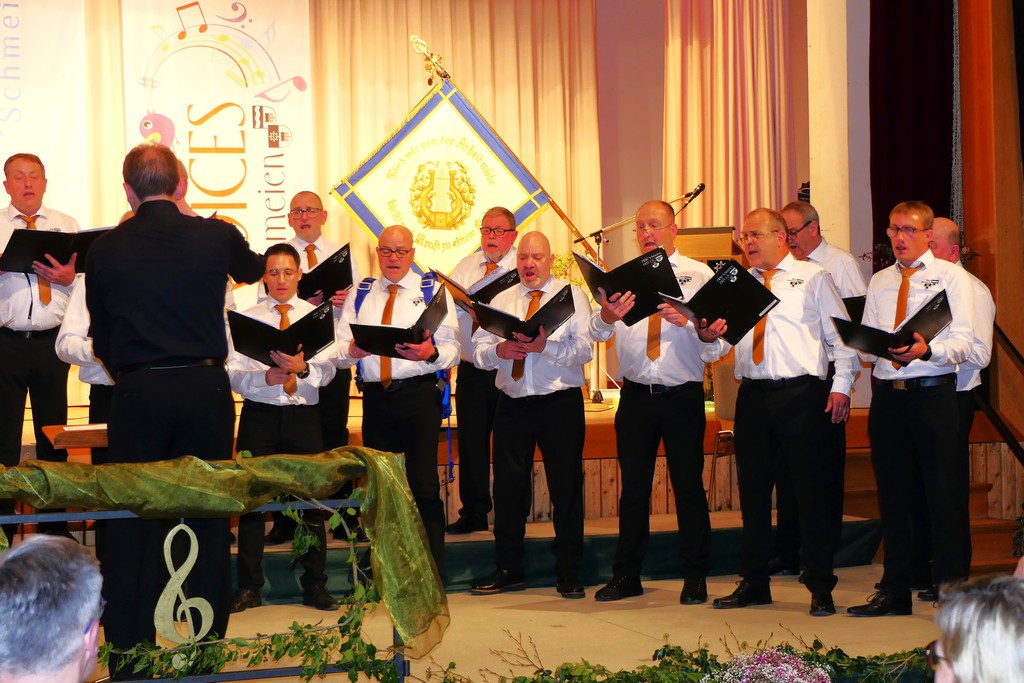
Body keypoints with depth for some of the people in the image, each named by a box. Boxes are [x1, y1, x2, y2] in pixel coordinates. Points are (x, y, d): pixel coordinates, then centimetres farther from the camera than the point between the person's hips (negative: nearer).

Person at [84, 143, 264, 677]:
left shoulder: (106, 249, -2)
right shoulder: (216, 236, -3)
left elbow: (100, 338, 7)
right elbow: (253, 270, 22)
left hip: (136, 393, 0)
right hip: (206, 388, 1)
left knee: (131, 529, 6)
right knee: (209, 518, 9)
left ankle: (128, 656, 8)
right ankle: (208, 647, 15)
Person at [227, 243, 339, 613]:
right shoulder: (247, 318, 6)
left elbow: (326, 371, -5)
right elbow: (233, 373, -3)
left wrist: (302, 369, -26)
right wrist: (266, 377, -20)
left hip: (304, 416, 0)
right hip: (259, 415, 0)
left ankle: (315, 585, 13)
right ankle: (248, 587, 10)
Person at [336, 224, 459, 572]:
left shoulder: (432, 291, 8)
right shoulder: (360, 295, 17)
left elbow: (452, 348, -2)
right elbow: (340, 351, 9)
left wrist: (430, 353, -24)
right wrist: (351, 350, -14)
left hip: (419, 393, -3)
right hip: (374, 396, 3)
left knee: (423, 484, -8)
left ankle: (432, 573, -2)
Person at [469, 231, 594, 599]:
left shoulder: (573, 296, 3)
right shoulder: (501, 301, 14)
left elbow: (583, 350, -10)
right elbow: (478, 351, 7)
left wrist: (544, 346, -24)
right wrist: (499, 350, -15)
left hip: (561, 403, -3)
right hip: (512, 404, 3)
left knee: (566, 486, 0)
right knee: (508, 486, 6)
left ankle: (568, 572, 10)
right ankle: (508, 570, 17)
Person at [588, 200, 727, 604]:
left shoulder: (699, 275, 3)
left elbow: (717, 343, -8)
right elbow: (597, 333, -4)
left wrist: (689, 322, -28)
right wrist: (607, 316, -27)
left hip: (683, 396, -2)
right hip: (636, 396, 2)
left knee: (689, 485, 2)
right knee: (633, 487, 8)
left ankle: (695, 579, 11)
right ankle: (626, 577, 16)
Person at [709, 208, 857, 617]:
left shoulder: (812, 277, 7)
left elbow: (840, 334, 4)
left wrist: (841, 385, -6)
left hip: (802, 394, -4)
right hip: (754, 395, 4)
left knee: (811, 489, -3)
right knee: (753, 490, 7)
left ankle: (820, 587, 4)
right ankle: (755, 582, 17)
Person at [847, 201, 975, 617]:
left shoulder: (951, 277, 2)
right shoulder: (879, 282, 17)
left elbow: (963, 344, -8)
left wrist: (927, 350, -26)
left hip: (933, 395, -5)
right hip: (887, 395, 5)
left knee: (945, 496, -5)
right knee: (893, 496, 9)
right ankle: (895, 591, 17)